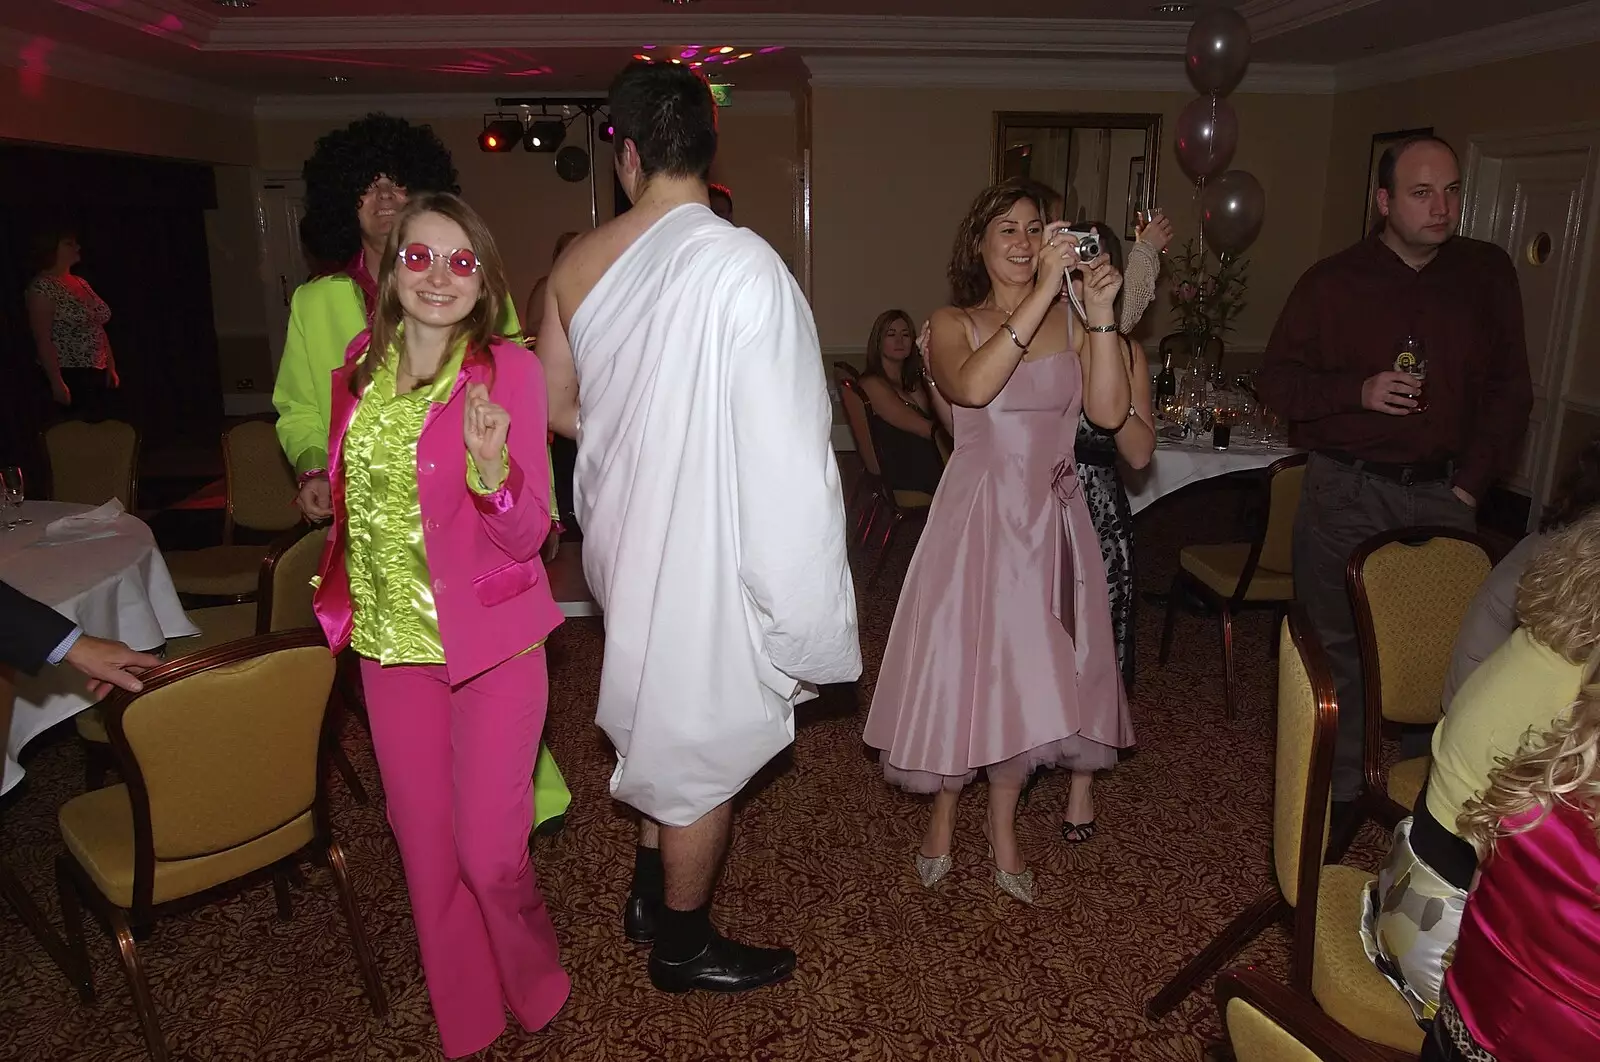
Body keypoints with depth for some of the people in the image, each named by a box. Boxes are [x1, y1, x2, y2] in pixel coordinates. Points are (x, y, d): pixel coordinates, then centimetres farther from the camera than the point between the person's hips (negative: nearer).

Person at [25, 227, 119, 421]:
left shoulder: (81, 282, 13)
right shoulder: (42, 287, -11)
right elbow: (43, 340, -15)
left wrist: (111, 368, 13)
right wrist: (57, 382, -19)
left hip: (98, 372, 7)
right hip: (70, 376, -7)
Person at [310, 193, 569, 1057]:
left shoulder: (509, 369, -13)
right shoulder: (362, 363, 3)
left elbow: (526, 537, -17)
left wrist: (491, 466, -34)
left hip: (491, 644, -4)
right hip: (389, 638, 5)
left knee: (488, 852, 0)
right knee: (425, 843, 15)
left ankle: (532, 987, 34)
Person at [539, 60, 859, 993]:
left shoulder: (577, 263, -1)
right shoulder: (742, 263, -21)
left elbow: (558, 407, 10)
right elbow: (786, 448, -22)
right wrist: (808, 609, -14)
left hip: (627, 531, 7)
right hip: (711, 546, -6)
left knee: (666, 725, 25)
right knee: (708, 745, 12)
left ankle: (652, 897, 44)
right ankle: (683, 945, 32)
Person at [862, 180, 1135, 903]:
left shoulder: (1070, 321, 4)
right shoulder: (954, 322, -1)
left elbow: (1109, 411, -9)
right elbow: (971, 387, -24)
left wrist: (1101, 314, -15)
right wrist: (1043, 292, -24)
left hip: (1051, 518, 2)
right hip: (977, 514, -2)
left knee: (1029, 672, 10)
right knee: (960, 661, 4)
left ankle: (1002, 824, 29)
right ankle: (943, 811, 28)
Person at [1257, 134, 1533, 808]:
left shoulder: (1488, 274, 9)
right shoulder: (1333, 282, 1)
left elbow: (1510, 390, 10)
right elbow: (1275, 383, 0)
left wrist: (1471, 483, 0)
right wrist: (1359, 391, -16)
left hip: (1443, 494, 2)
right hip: (1347, 493, -2)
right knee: (1338, 648, 3)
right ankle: (1335, 796, 16)